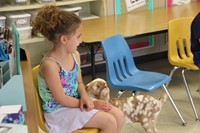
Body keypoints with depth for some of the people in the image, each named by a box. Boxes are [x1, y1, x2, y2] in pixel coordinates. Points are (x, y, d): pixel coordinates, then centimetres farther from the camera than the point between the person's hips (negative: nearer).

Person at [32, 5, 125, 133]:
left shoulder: (74, 55, -1)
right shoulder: (50, 65, -26)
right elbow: (61, 99, -21)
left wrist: (84, 97, -12)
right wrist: (91, 104, -14)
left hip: (77, 100, 8)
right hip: (59, 110, -8)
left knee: (119, 115, -2)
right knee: (109, 122, -17)